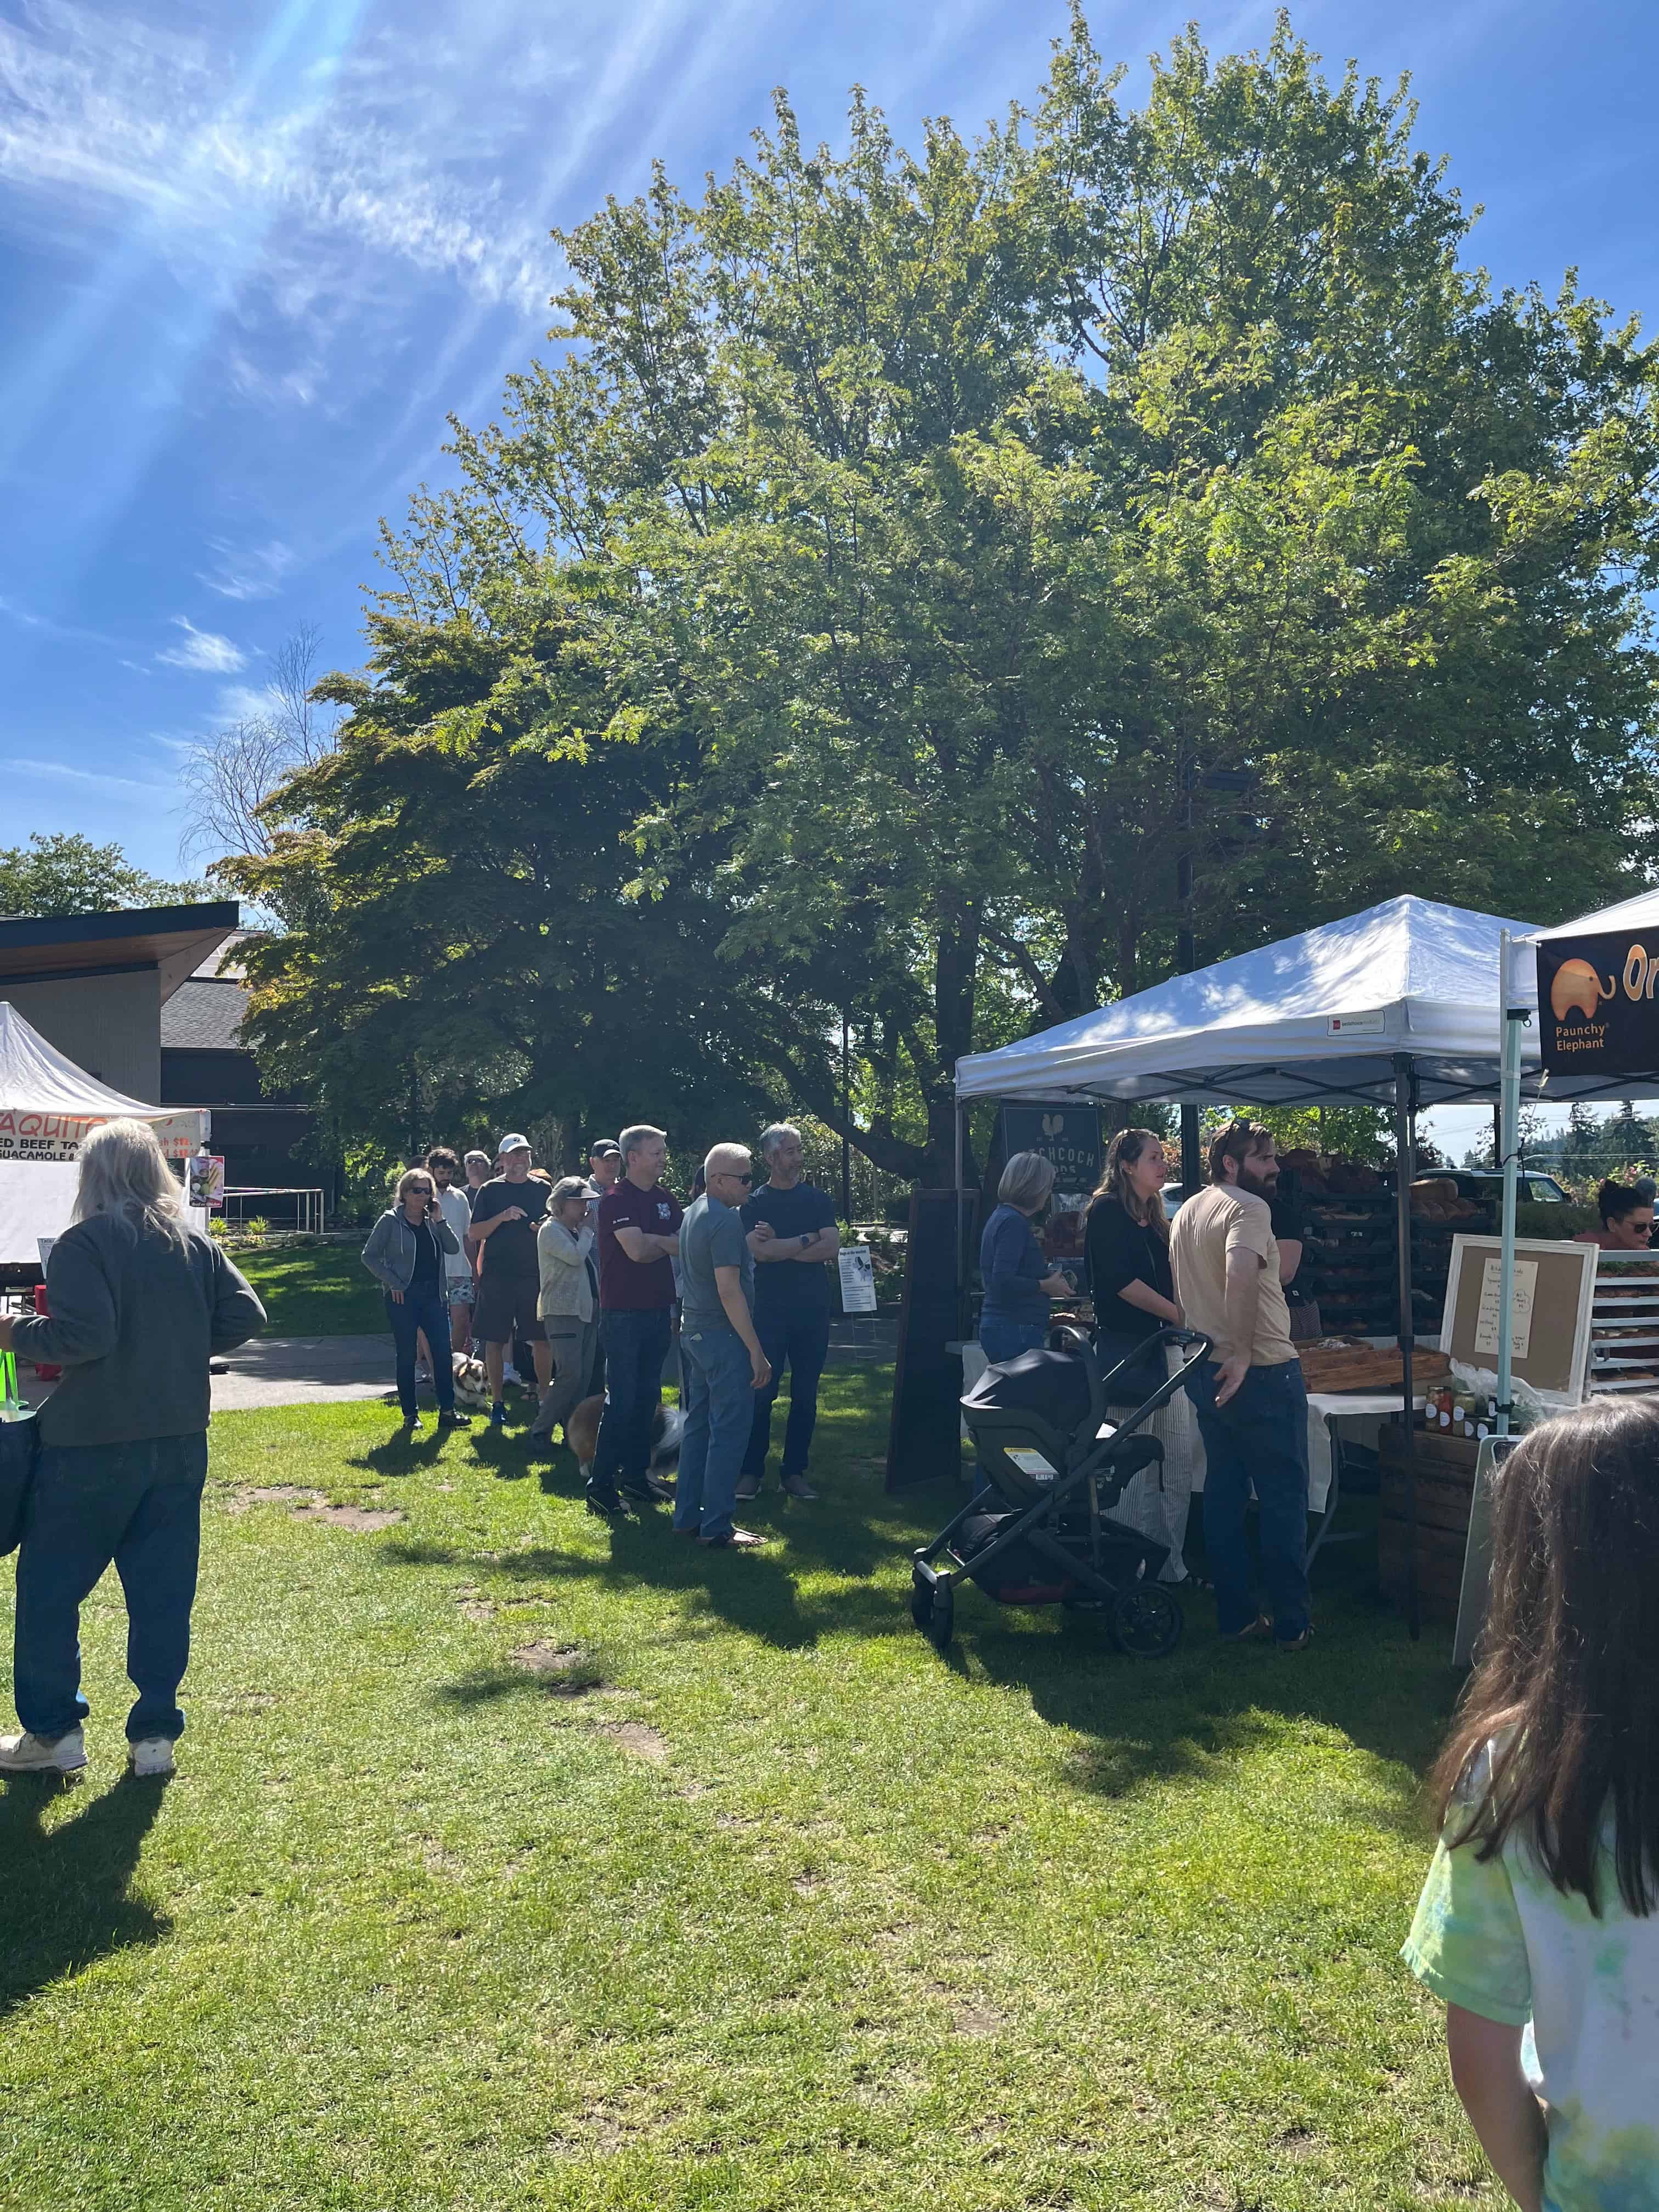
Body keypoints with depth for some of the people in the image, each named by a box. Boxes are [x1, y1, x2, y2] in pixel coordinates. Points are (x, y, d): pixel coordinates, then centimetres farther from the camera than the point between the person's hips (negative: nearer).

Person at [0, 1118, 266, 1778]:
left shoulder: (83, 1243, -12)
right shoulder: (196, 1245, 5)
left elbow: (82, 1335, -21)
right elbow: (244, 1316, 2)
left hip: (92, 1445, -5)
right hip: (180, 1444, 5)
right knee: (162, 1592, 10)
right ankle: (155, 1733, 15)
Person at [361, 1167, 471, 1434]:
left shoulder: (432, 1221, 10)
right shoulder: (390, 1221, -3)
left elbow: (454, 1249, 1)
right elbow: (369, 1256, -4)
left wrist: (439, 1220, -7)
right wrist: (392, 1282, -10)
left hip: (432, 1295, 4)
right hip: (403, 1297, -4)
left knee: (443, 1352, 0)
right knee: (406, 1356, 2)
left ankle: (447, 1411, 6)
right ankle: (410, 1415, 11)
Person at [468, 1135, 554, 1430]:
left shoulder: (544, 1189, 9)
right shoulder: (490, 1190, 4)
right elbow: (475, 1232, -1)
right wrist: (502, 1217, -15)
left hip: (536, 1275, 1)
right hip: (497, 1275, -1)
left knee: (542, 1339, 1)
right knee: (494, 1340, 2)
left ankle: (544, 1397, 15)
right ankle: (497, 1403, 12)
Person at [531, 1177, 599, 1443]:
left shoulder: (575, 1232, 19)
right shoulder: (551, 1230, -6)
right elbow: (576, 1257, -19)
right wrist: (587, 1230, -5)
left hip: (586, 1309, 9)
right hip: (563, 1311, -9)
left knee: (584, 1376, 5)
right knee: (570, 1373, -16)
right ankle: (540, 1429, -7)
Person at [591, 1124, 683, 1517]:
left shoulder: (666, 1199, 11)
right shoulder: (617, 1198, -12)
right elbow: (637, 1249, -22)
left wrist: (652, 1240, -13)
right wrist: (671, 1244, -6)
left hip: (658, 1311, 7)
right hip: (624, 1312, -7)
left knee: (646, 1398, 13)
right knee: (621, 1401, -6)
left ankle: (636, 1475, 22)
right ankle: (601, 1486, 0)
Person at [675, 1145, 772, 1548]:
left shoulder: (693, 1213, 13)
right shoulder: (726, 1220, -18)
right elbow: (729, 1291, -22)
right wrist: (756, 1351, -20)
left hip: (694, 1331, 10)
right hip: (723, 1335, -10)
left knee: (698, 1425, 15)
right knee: (729, 1432, -4)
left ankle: (687, 1516, 21)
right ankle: (716, 1528, -1)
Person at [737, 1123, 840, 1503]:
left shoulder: (817, 1199, 9)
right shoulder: (755, 1203, 2)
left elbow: (832, 1248, -5)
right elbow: (760, 1251, -14)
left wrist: (779, 1247, -9)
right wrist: (807, 1240, -9)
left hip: (814, 1310, 3)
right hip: (770, 1310, -3)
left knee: (805, 1395, 6)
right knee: (761, 1393, -3)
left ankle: (795, 1471, 15)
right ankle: (751, 1471, 6)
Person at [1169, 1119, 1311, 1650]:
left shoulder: (1185, 1213, 15)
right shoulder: (1248, 1208, -14)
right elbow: (1241, 1276, -32)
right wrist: (1242, 1351, -27)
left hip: (1206, 1373, 8)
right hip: (1262, 1373, -8)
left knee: (1223, 1495, 13)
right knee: (1283, 1498, 3)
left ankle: (1236, 1616, 19)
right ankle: (1291, 1624, 10)